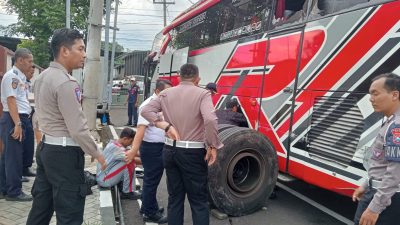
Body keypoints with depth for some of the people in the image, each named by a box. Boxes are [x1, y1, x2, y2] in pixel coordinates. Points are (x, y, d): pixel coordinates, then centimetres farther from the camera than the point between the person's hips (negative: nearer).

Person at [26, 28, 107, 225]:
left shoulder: (43, 77, 11)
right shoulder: (65, 83, -19)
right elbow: (77, 128, -21)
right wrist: (98, 155, -11)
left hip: (46, 148, 10)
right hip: (64, 153, -10)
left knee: (41, 207, 17)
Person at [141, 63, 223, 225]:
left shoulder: (166, 93, 5)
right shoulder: (202, 93, -10)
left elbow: (146, 111, -1)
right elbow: (210, 120, -24)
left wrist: (166, 126, -5)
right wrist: (213, 146, -14)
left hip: (170, 150, 5)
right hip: (193, 152, -4)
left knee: (174, 198, 17)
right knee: (199, 201, 6)